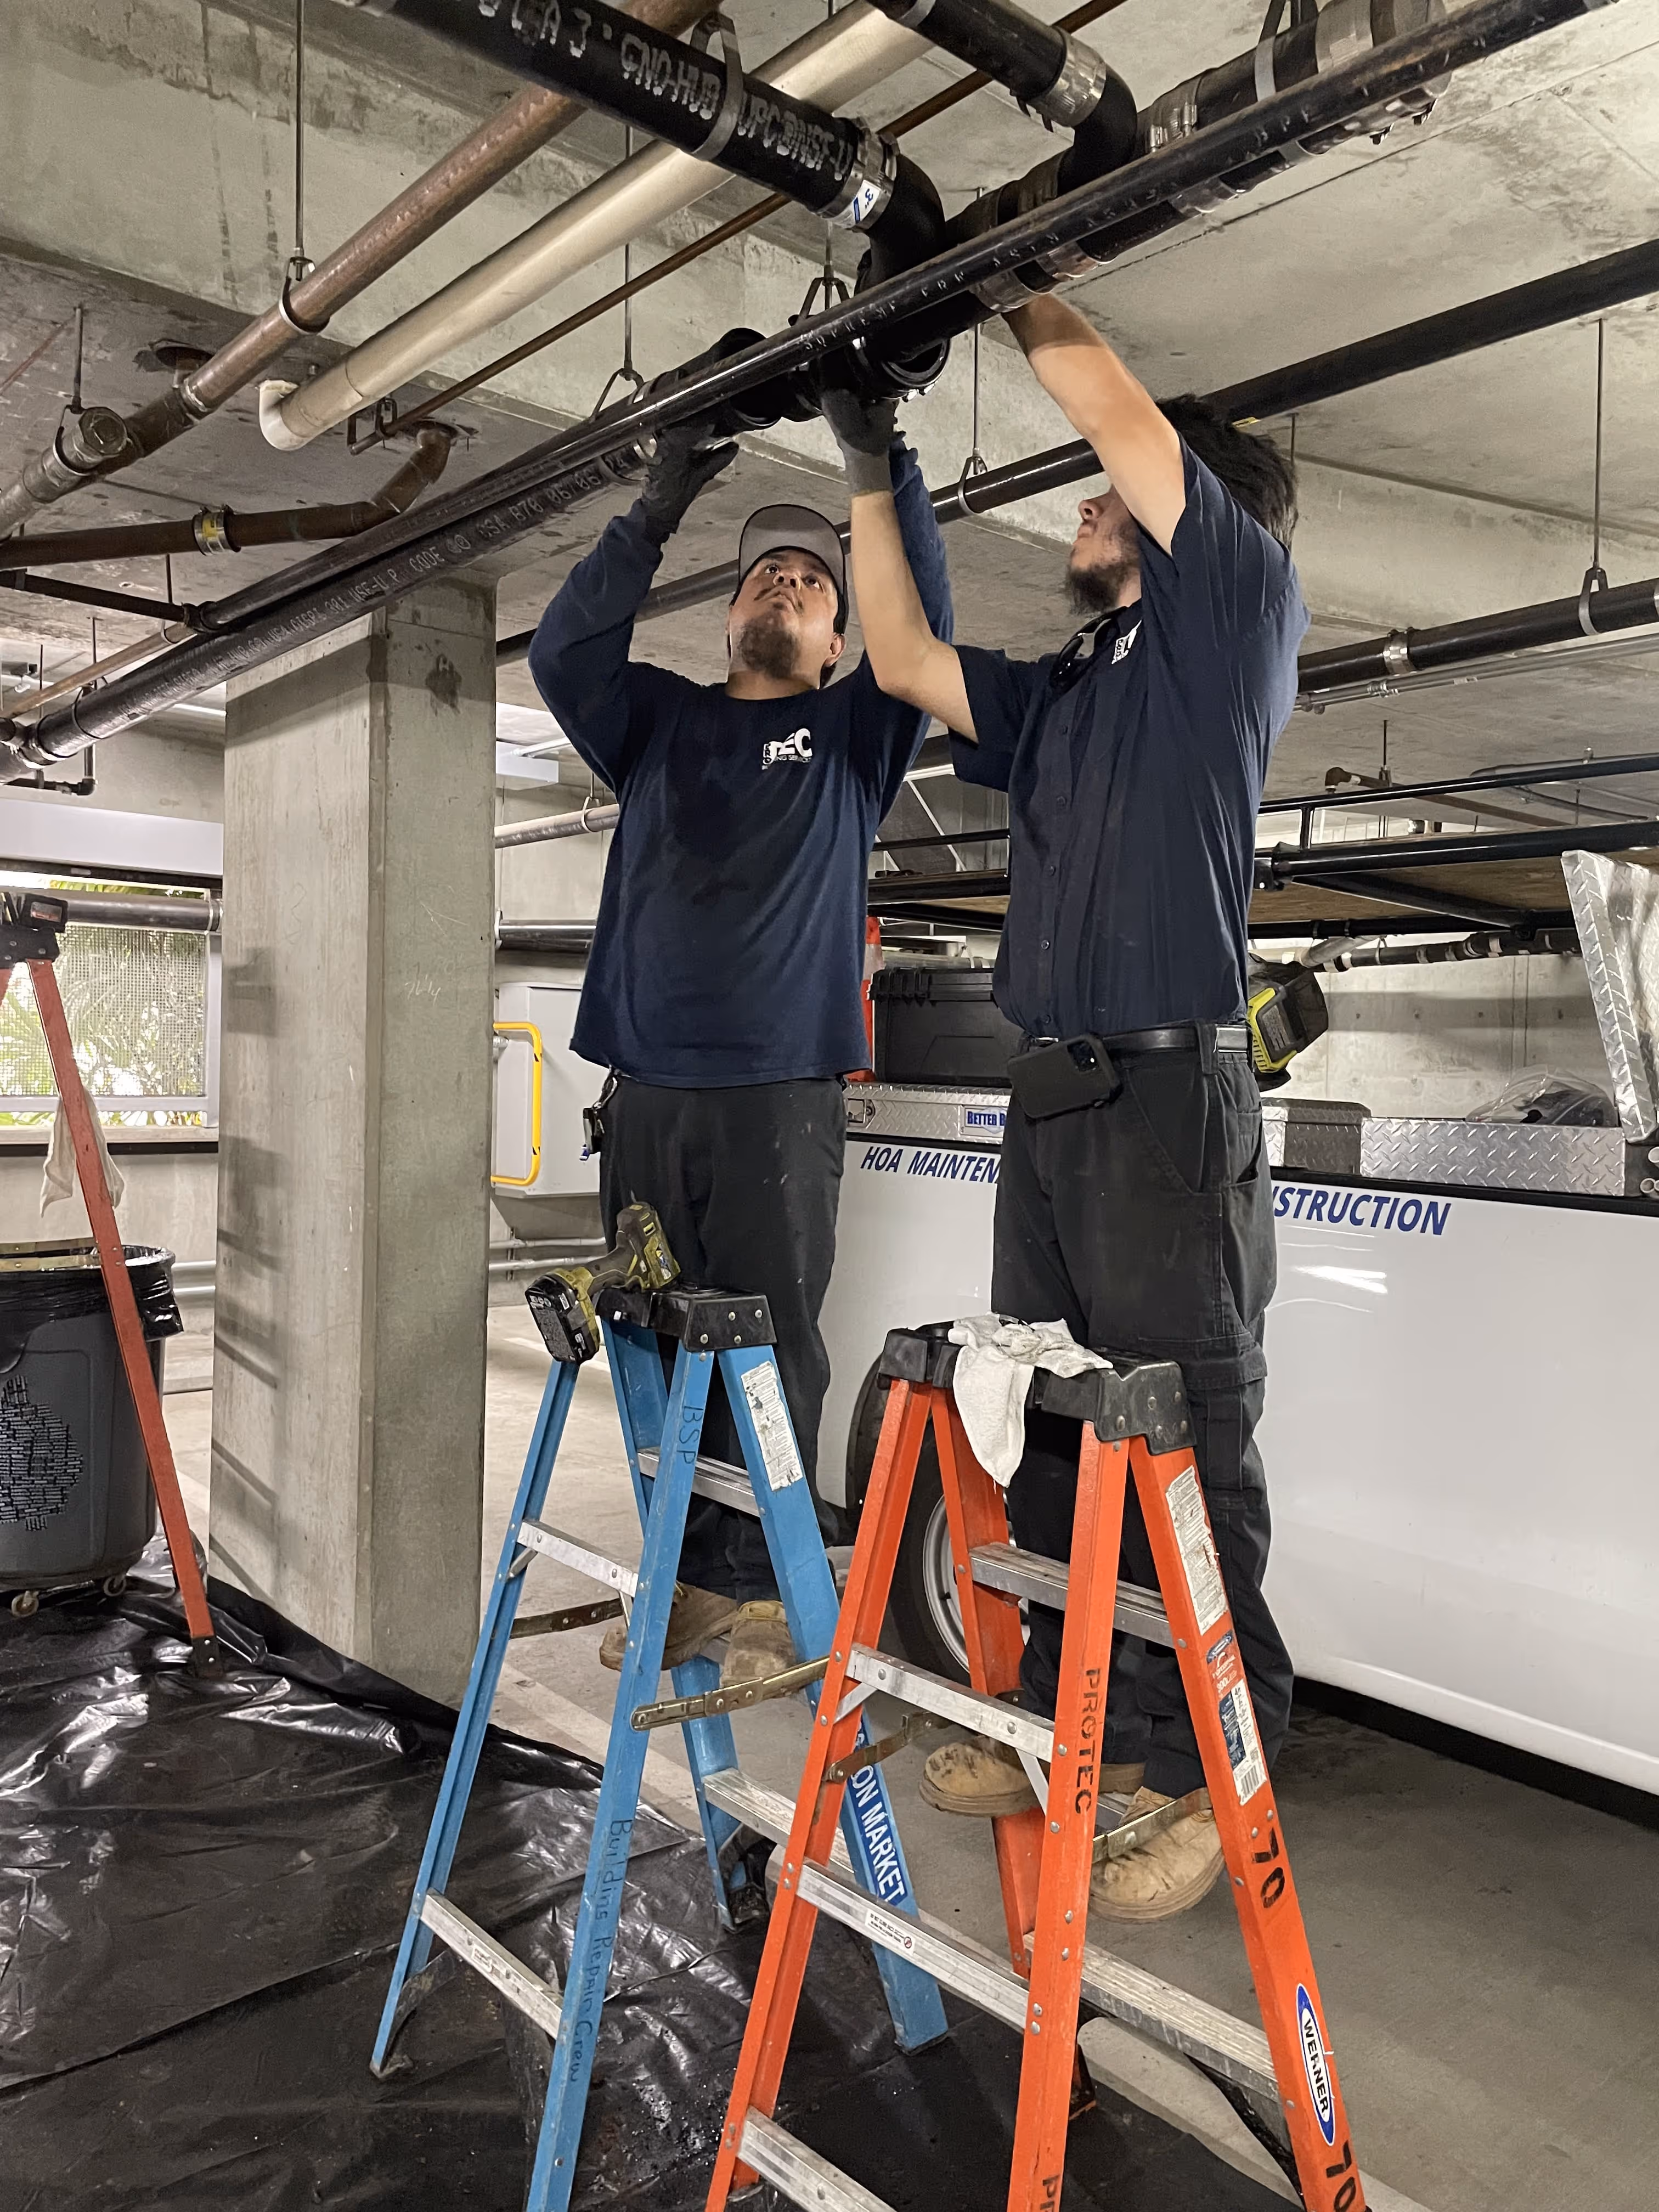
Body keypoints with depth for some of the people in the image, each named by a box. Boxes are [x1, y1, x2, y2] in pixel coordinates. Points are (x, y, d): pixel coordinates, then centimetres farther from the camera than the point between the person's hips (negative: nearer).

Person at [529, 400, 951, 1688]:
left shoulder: (853, 736, 13)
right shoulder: (658, 721, 20)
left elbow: (927, 629, 0)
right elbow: (564, 654, 6)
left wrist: (889, 470, -4)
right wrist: (657, 515, 1)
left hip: (781, 1098, -3)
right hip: (646, 1090, 3)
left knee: (769, 1353, -3)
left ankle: (765, 1593, 7)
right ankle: (684, 1579, 18)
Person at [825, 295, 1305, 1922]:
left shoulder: (1243, 612, 3)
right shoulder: (1065, 692, 23)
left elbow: (1115, 412, -2)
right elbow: (904, 661, 23)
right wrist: (869, 469, 26)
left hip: (1170, 1094, -8)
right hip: (1052, 1099, 8)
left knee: (1184, 1451, -3)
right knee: (1054, 1438, 12)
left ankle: (1205, 1772, 10)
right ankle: (1076, 1725, 26)